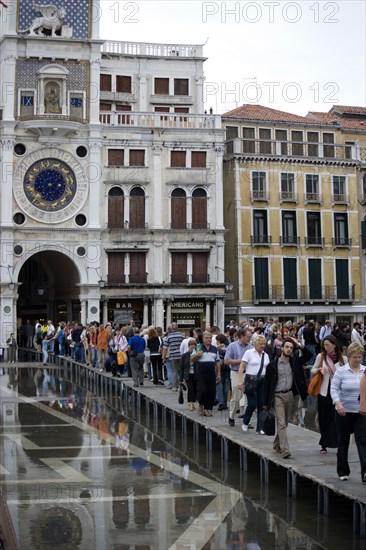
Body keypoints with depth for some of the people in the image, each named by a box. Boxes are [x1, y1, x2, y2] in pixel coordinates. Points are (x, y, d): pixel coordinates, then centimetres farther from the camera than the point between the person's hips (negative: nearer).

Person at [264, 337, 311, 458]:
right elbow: (267, 384, -4)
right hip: (277, 396, -4)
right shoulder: (273, 365, -7)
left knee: (284, 423, 14)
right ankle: (285, 450, -15)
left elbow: (309, 355, 6)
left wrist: (299, 345, -6)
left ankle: (277, 445, 30)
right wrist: (265, 403, -4)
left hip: (289, 395, 5)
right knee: (281, 423, -11)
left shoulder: (294, 362, 4)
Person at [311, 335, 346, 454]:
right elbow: (312, 370, 10)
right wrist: (319, 370, -11)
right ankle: (324, 444, 18)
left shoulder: (343, 358, -1)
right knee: (324, 419, 7)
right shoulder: (321, 356, 1)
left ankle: (339, 443, 5)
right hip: (324, 392, 1)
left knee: (338, 419, -3)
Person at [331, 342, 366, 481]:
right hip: (344, 412, -1)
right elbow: (334, 389, -9)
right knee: (343, 442, 9)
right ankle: (343, 472, 23)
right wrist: (338, 403, -24)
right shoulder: (341, 371, -4)